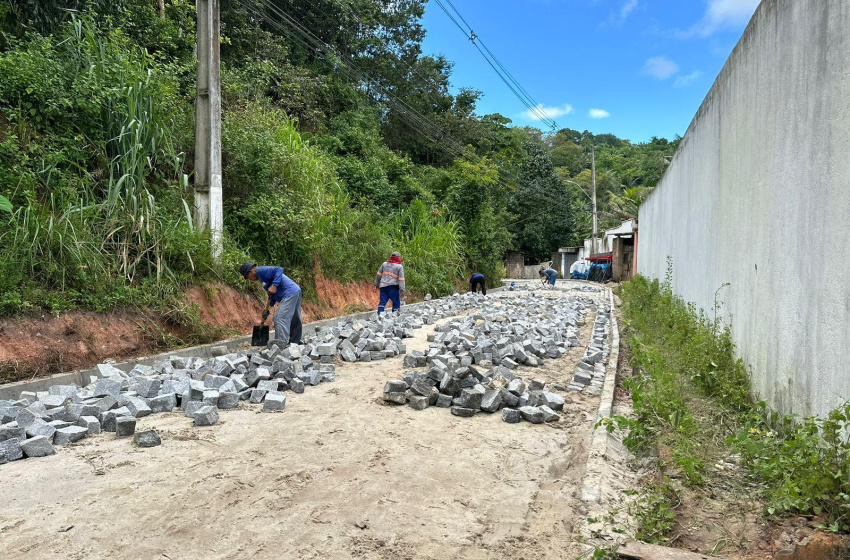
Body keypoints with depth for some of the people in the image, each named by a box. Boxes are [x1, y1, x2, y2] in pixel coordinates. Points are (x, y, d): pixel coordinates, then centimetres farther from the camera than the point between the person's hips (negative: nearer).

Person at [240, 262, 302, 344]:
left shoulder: (261, 271, -5)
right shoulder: (261, 276, 25)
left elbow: (278, 270, -19)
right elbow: (273, 294, 27)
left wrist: (274, 286, -25)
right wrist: (268, 308, 21)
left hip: (289, 293, -11)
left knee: (280, 318, -14)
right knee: (294, 319, 17)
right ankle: (295, 342, 27)